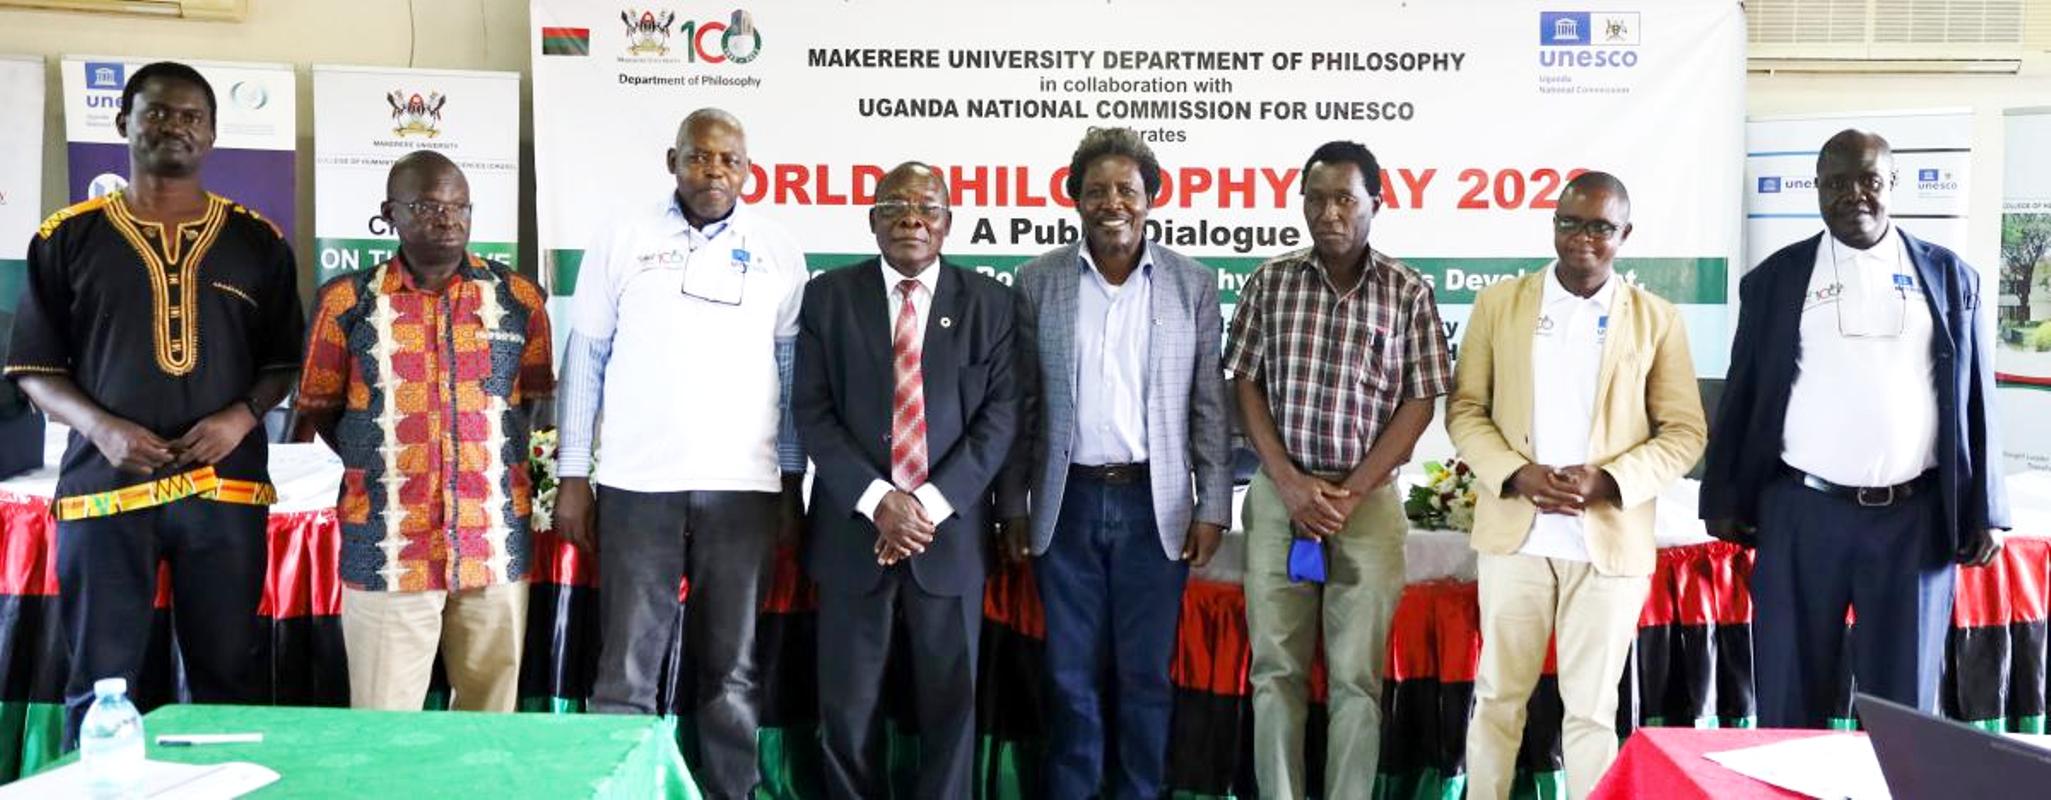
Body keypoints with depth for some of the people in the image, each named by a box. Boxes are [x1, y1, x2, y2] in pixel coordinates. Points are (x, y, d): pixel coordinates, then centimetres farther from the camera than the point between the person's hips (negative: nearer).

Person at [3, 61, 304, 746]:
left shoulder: (257, 242, 10)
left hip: (225, 484, 1)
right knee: (99, 687, 2)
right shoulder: (68, 238, 7)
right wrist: (102, 427, -11)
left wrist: (243, 415, -8)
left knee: (226, 678, 5)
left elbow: (283, 360, 13)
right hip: (105, 482, -1)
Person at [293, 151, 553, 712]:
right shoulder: (348, 302, 3)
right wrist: (378, 468, 5)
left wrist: (492, 460, 6)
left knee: (489, 718, 9)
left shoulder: (519, 299, 6)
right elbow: (318, 411, 11)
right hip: (386, 552, -1)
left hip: (496, 547, 2)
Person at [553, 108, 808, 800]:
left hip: (745, 486, 1)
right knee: (627, 672, 1)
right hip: (638, 483, -1)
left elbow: (793, 372, 8)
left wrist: (793, 486, 4)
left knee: (732, 672, 8)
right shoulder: (624, 241, 4)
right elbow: (586, 355, 6)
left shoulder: (776, 251, 6)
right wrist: (573, 475, 2)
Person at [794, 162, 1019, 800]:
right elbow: (812, 412, -1)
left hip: (950, 531, 0)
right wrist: (877, 500, -13)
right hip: (854, 528, 0)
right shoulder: (829, 296, 5)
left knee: (950, 700, 6)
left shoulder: (989, 302, 5)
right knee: (847, 704, 5)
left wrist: (931, 504, -12)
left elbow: (1001, 414, -2)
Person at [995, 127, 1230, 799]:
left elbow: (1209, 407, 3)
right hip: (1067, 502, 1)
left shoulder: (1192, 284, 2)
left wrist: (1212, 508, -2)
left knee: (1147, 673, 7)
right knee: (1071, 674, 8)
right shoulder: (1037, 281, 3)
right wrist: (1013, 506, 3)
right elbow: (1021, 404, 5)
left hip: (1155, 503, 0)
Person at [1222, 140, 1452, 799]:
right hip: (1279, 494, 1)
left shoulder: (1408, 293, 0)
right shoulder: (1270, 282, 4)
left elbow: (1419, 403, -1)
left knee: (1356, 675, 3)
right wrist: (1289, 482, -8)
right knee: (1276, 668, 5)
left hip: (1368, 499, -1)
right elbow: (1246, 384, 3)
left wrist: (1349, 494, -9)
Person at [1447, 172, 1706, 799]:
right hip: (1515, 532, 1)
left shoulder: (1657, 319, 3)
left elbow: (1685, 431, 2)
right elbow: (1464, 409, 4)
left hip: (1612, 537, -1)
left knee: (1592, 707, 7)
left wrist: (1609, 482, -13)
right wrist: (1516, 475, -13)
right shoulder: (1498, 304, 5)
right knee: (1498, 695, 9)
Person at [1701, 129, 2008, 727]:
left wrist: (1983, 512, 2)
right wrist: (1724, 500, 4)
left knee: (1904, 704, 7)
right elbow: (1741, 395, 7)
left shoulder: (1950, 277, 7)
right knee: (1790, 697, 6)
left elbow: (1976, 400, 7)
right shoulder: (1775, 277, 6)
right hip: (1802, 511, 0)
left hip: (1914, 517, 0)